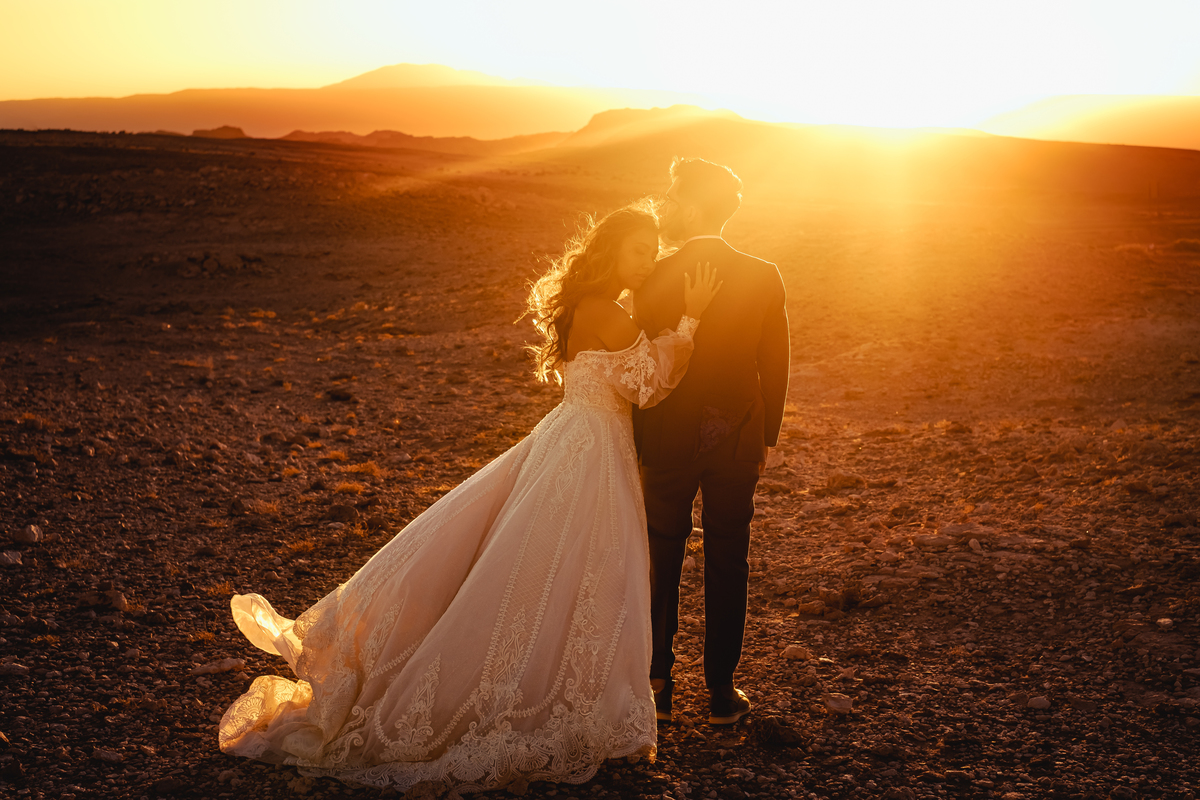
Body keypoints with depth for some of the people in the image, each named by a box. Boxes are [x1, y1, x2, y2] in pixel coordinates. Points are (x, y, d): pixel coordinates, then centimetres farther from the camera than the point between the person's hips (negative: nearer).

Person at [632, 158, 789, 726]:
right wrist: (766, 439, 11)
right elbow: (774, 367, -1)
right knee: (727, 566, 12)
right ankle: (721, 691, 21)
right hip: (737, 444, 2)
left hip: (668, 443, -1)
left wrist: (636, 445, 4)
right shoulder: (764, 278, -6)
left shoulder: (654, 281, -13)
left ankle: (658, 685, 22)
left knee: (661, 562, 13)